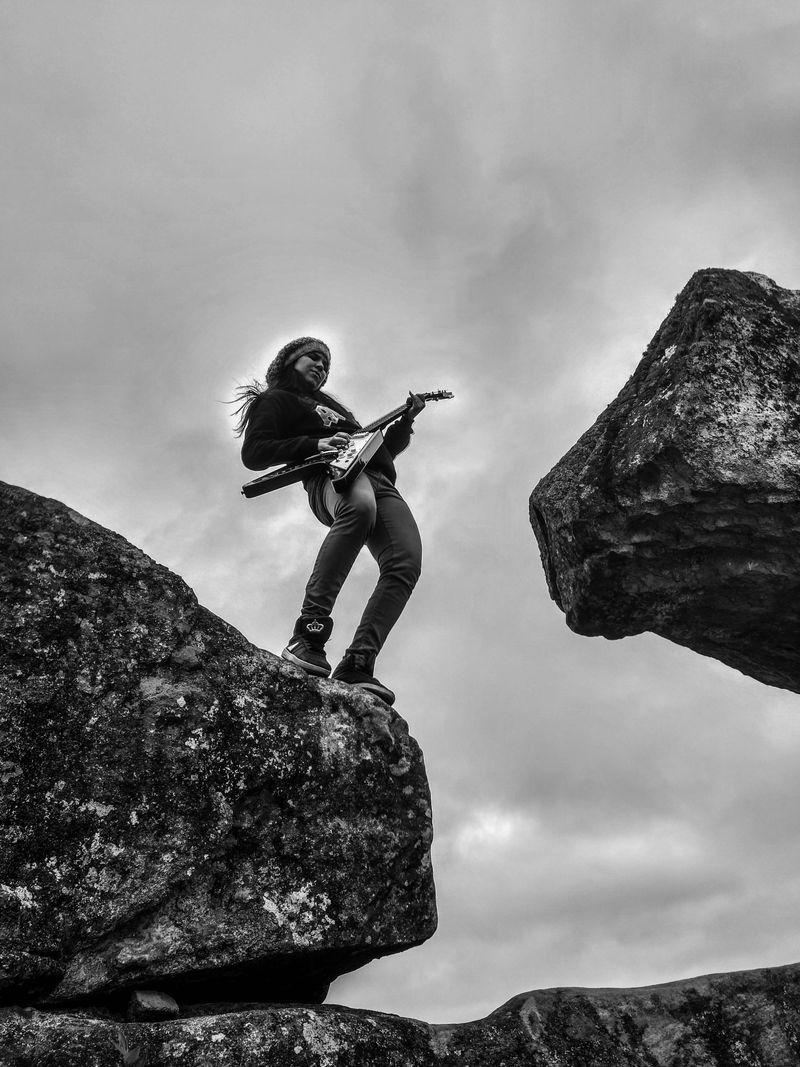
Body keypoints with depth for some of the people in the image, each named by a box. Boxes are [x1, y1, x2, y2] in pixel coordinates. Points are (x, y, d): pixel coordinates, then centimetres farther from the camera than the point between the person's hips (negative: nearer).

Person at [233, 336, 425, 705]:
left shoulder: (330, 406, 43)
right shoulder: (276, 400, 22)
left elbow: (381, 450, 41)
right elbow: (253, 454, 3)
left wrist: (406, 420, 29)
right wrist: (316, 445, -7)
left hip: (380, 480, 7)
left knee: (406, 562, -23)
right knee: (361, 505, -44)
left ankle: (357, 664, -33)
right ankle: (309, 633, -45)